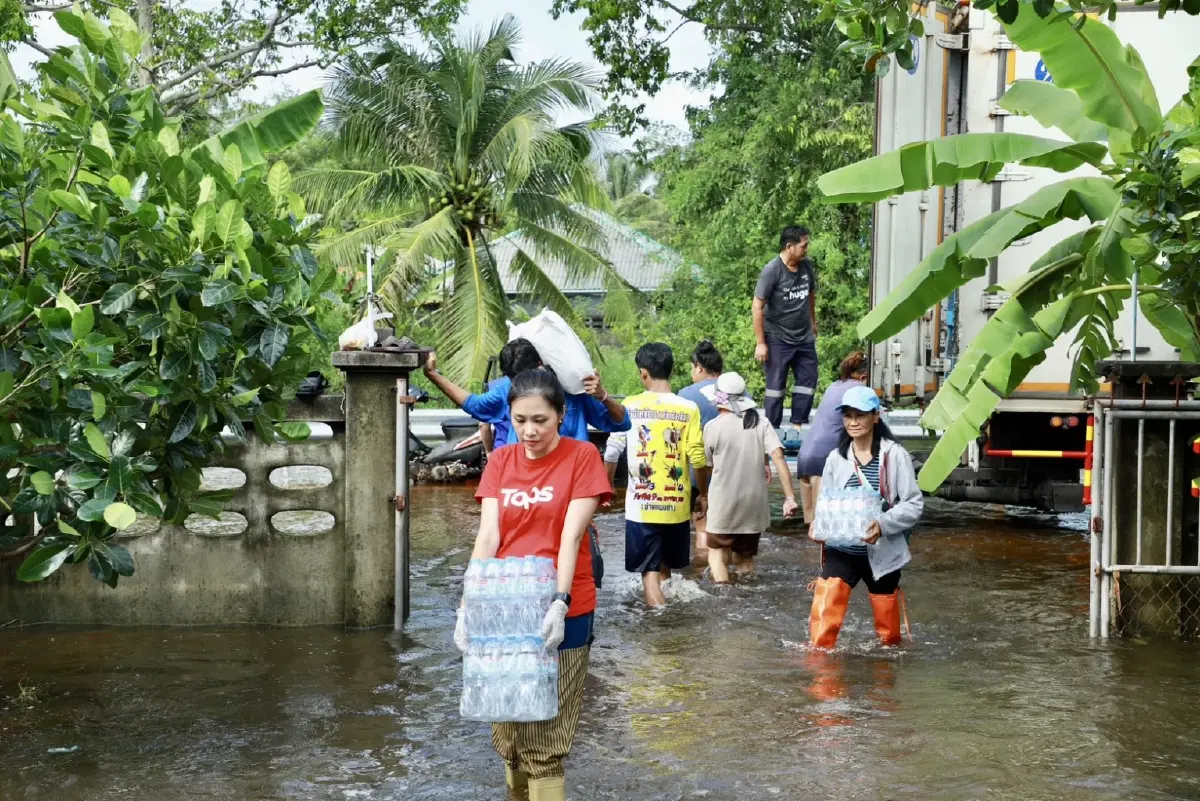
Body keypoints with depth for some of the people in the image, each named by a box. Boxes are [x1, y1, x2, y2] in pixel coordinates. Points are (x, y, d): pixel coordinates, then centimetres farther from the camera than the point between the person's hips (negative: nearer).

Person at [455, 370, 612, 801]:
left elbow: (571, 536, -14)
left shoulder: (582, 457, -6)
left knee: (545, 737, -2)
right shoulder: (500, 461, 5)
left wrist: (559, 603, -26)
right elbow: (487, 536, -4)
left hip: (560, 612, -4)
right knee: (507, 731, 11)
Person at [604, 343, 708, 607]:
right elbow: (697, 457, -7)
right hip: (676, 504, 2)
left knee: (649, 571, 2)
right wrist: (704, 494, 9)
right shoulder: (688, 409, -5)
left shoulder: (630, 406, -5)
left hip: (641, 504, -2)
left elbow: (612, 452, -2)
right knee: (665, 567, 20)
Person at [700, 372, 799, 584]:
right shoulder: (761, 424, -1)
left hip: (723, 505, -3)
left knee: (718, 554, 8)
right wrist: (790, 497, -13)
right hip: (754, 505, 3)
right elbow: (779, 458, -11)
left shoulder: (712, 427, -7)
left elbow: (708, 464, 6)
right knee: (745, 558, 18)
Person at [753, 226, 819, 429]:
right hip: (778, 339, -6)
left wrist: (813, 322, 24)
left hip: (805, 338, 6)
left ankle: (798, 425, 18)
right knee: (776, 386, 1)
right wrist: (761, 343, -16)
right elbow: (758, 307, -16)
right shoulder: (772, 271, -17)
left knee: (808, 380, 8)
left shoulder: (806, 265, 0)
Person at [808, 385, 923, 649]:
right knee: (823, 626, -13)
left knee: (888, 632, 15)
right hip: (841, 551, 1)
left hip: (883, 553, -1)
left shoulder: (894, 454, -7)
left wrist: (883, 524, -24)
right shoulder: (836, 457, 2)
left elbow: (914, 504, -8)